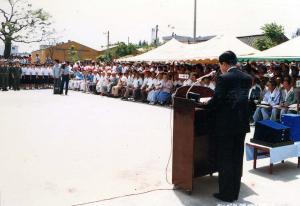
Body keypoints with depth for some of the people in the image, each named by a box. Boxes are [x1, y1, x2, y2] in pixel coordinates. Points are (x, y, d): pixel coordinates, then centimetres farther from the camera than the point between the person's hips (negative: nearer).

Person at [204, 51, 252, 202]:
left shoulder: (223, 78, -14)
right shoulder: (247, 78, 5)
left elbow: (216, 100, -17)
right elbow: (243, 99, 11)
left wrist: (207, 105, 5)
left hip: (225, 125, -6)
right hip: (241, 124, 6)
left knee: (225, 160, 5)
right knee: (237, 159, 15)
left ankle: (226, 194, 13)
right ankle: (235, 192, 26)